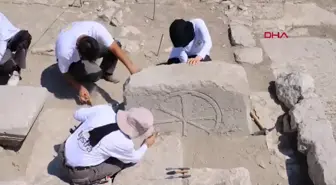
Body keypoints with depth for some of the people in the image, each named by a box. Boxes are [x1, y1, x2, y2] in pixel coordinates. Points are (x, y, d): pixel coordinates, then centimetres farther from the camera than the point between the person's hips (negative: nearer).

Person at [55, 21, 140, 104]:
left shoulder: (96, 28, -38)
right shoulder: (65, 52, -41)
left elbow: (115, 48, -32)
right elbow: (65, 73, -21)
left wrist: (131, 67, -41)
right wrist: (80, 88, -30)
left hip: (89, 49, 4)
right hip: (73, 61, -4)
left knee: (116, 44, -21)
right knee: (94, 74, -33)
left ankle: (106, 73, 1)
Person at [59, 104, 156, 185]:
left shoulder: (104, 109, -16)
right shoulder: (123, 143, -26)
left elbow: (77, 114, 3)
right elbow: (135, 158, -2)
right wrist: (146, 145, 16)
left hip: (66, 151, 6)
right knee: (130, 159, 5)